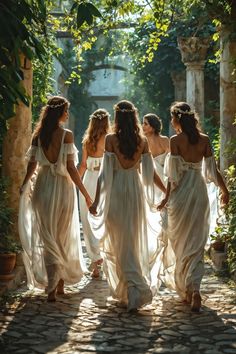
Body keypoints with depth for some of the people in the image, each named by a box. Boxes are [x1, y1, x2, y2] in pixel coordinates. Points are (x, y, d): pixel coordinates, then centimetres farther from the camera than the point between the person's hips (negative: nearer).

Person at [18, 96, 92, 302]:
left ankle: (51, 288, 5)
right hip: (63, 187, -3)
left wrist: (24, 185, 18)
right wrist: (85, 193, -7)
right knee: (64, 238, 13)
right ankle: (60, 284, 22)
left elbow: (32, 165, 1)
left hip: (42, 188, 3)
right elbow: (71, 168, -13)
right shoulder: (66, 135, -11)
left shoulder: (38, 135, 0)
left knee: (47, 238, 10)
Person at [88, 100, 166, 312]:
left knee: (118, 242, 5)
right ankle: (131, 291, 25)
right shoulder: (142, 141, 1)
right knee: (134, 241, 15)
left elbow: (106, 172, -11)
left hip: (116, 191, -3)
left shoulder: (111, 139, -8)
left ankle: (133, 289, -4)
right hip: (135, 191, 3)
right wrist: (168, 191, 15)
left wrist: (97, 201, -7)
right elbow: (150, 172, 2)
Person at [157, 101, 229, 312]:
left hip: (181, 195, -3)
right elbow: (212, 170, 3)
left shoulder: (175, 141, -10)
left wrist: (167, 198, -6)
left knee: (179, 242, 13)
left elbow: (174, 175, -13)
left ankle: (185, 290, 22)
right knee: (196, 244, 9)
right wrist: (225, 189, 17)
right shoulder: (204, 140, 1)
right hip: (200, 194, 3)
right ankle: (194, 290, -5)